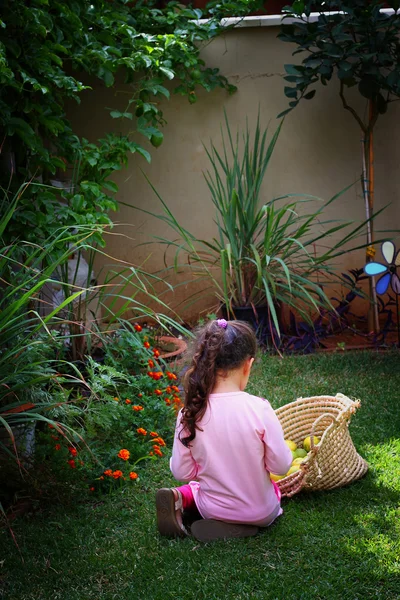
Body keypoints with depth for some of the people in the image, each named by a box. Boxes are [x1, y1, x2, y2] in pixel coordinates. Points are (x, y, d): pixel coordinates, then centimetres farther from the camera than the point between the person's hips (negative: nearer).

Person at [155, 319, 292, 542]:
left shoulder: (189, 414, -15)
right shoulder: (260, 409, -23)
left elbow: (181, 472, -7)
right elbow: (281, 466, -14)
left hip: (212, 509, 3)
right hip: (261, 512, -2)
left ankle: (179, 497, 3)